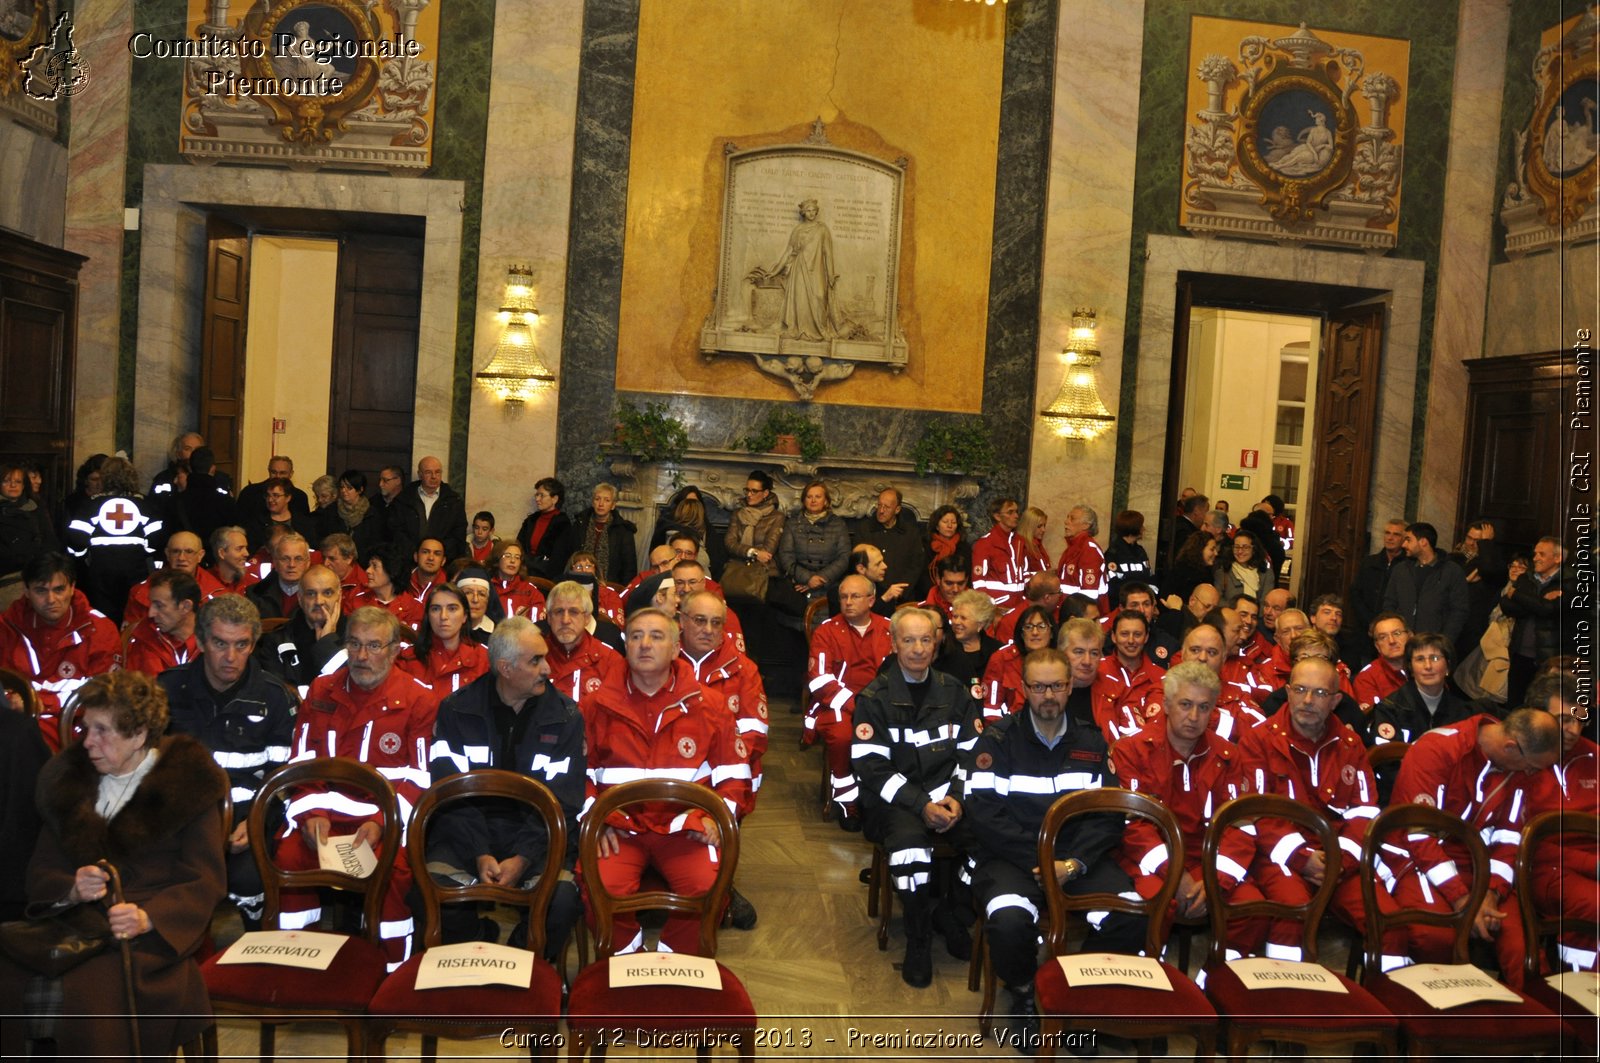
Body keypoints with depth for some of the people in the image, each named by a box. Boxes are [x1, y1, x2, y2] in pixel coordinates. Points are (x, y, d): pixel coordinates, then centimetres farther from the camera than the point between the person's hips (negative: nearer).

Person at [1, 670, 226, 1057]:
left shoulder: (188, 783, 2)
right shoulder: (69, 778, 17)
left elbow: (205, 881, -3)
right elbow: (39, 874, 16)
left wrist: (148, 918, -21)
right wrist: (71, 890, -8)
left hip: (158, 930, -4)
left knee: (92, 991, -33)